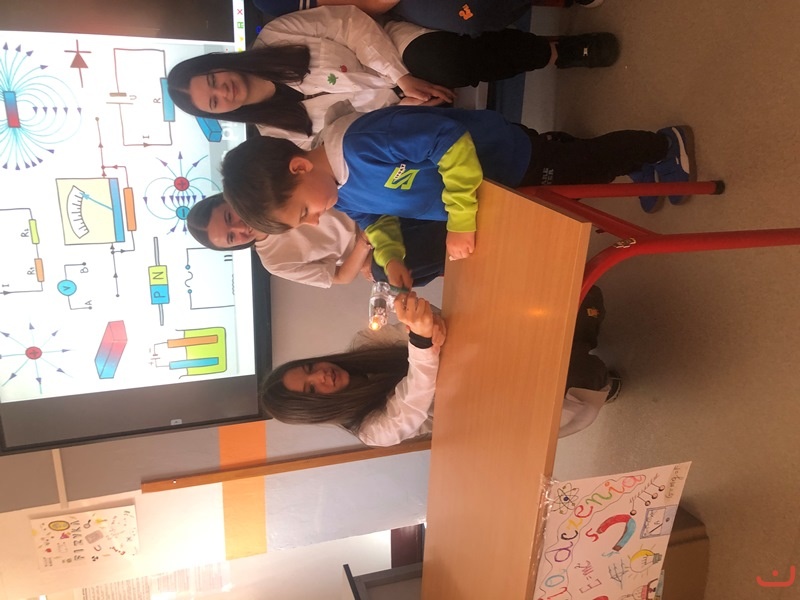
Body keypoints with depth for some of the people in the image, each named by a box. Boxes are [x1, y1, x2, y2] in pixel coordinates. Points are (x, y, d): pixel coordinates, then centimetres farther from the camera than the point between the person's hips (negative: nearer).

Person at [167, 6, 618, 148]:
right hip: (390, 110, 1)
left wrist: (401, 77, -18)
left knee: (450, 62, -31)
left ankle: (553, 50, -10)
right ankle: (558, 54, -5)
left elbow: (351, 22, -9)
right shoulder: (278, 128, -2)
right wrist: (400, 95, -16)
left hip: (396, 51, -1)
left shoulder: (273, 37, -6)